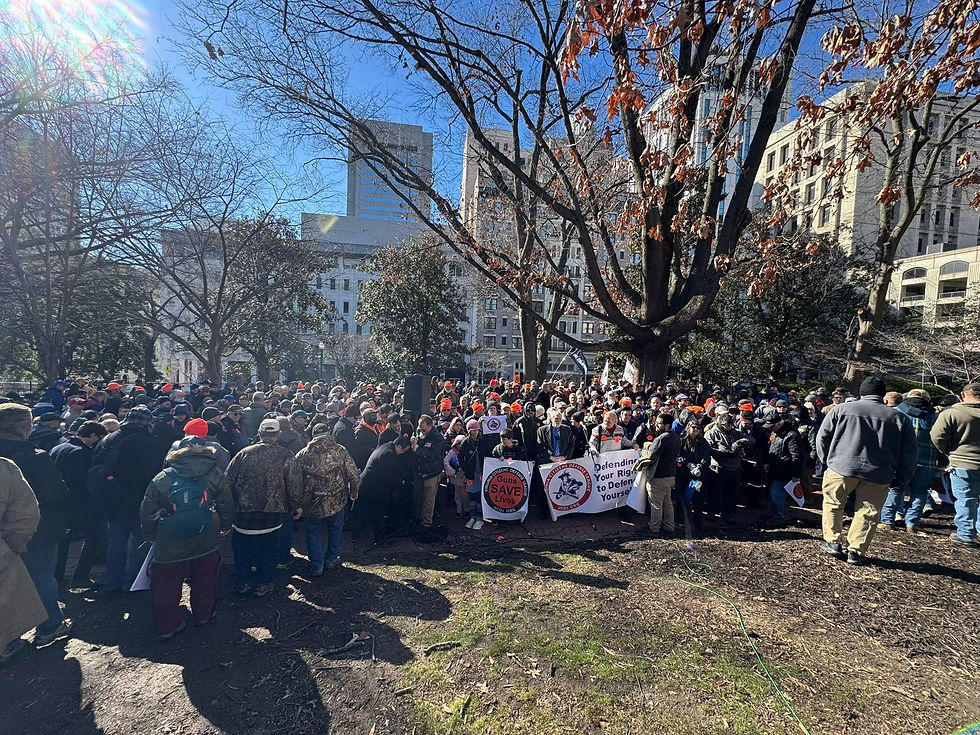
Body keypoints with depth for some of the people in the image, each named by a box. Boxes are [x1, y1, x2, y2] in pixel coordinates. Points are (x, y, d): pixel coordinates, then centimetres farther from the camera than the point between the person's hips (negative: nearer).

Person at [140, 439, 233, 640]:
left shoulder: (161, 480, -7)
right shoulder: (215, 474, -7)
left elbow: (146, 514, 0)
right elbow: (226, 505, 0)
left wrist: (153, 536, 16)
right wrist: (225, 526, 17)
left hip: (170, 546, 0)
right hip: (206, 543, 1)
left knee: (166, 586, 17)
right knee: (205, 580, 19)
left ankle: (166, 626, 27)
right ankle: (203, 615, 34)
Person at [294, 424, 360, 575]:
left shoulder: (302, 454, -5)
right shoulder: (340, 450, -6)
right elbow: (354, 476, -7)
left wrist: (298, 503, 9)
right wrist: (354, 492, 11)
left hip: (312, 504, 0)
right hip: (337, 501, 0)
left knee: (313, 533, 18)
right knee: (335, 530, 22)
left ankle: (316, 566, 24)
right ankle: (332, 558, 36)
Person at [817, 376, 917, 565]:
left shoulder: (841, 409, 4)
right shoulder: (900, 418, 8)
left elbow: (822, 437, 7)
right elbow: (909, 454, 8)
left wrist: (827, 460, 19)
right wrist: (899, 479, 15)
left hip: (841, 467, -1)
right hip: (878, 474, 1)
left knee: (833, 504, 15)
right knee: (868, 513, 11)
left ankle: (833, 542, 18)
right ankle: (856, 550, 13)